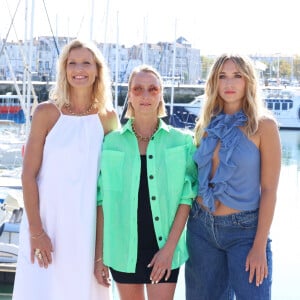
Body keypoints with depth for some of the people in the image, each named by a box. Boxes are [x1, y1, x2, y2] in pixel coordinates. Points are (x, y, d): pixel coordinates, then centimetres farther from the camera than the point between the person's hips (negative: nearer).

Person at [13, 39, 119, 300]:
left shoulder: (108, 118, 2)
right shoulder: (47, 113, -5)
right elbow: (28, 175, -6)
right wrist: (36, 231, -11)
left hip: (88, 225, 2)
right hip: (47, 222, -2)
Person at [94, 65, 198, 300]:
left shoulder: (182, 142, -1)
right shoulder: (111, 142, 2)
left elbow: (186, 199, -3)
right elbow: (102, 201, 4)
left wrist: (169, 248, -11)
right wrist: (99, 255, 2)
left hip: (163, 247, -2)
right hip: (123, 248, 2)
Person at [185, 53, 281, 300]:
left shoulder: (263, 125, -7)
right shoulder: (205, 125, 6)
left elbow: (269, 189, -10)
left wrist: (259, 246, -14)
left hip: (244, 230, -4)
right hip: (201, 227, 4)